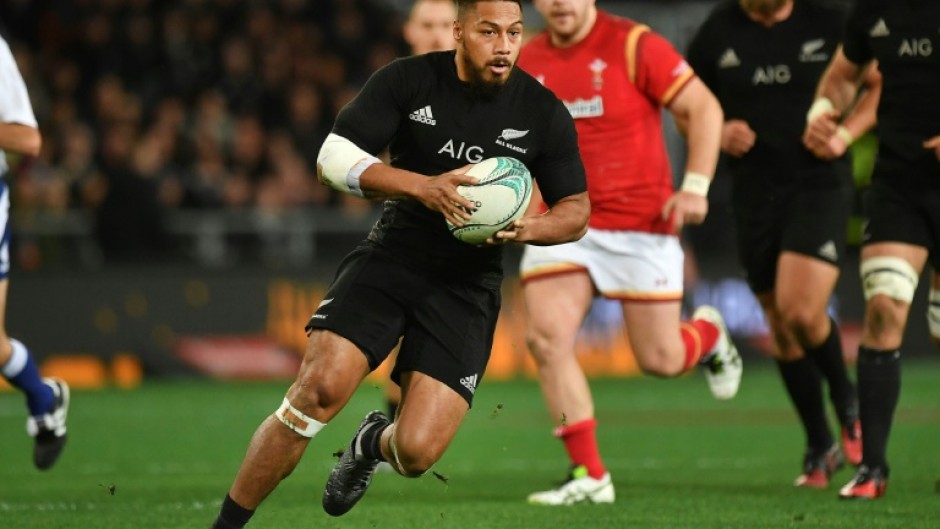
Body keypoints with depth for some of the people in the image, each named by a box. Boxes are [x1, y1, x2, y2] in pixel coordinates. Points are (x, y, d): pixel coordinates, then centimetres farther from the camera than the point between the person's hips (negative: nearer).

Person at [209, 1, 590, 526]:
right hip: (390, 259, 0)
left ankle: (374, 443, 27)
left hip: (467, 287, 1)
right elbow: (333, 157, -10)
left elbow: (576, 210, 7)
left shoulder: (544, 113, -3)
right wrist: (422, 186, -25)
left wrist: (527, 228, -16)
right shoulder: (409, 80, -5)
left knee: (417, 452, -13)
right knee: (320, 388, -24)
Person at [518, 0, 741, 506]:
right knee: (546, 337, -16)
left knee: (660, 360, 1)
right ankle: (589, 475, -8)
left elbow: (703, 108, -8)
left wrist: (695, 187, -17)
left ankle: (708, 335, 40)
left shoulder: (634, 46, -10)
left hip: (641, 222, -4)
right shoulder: (527, 61, 5)